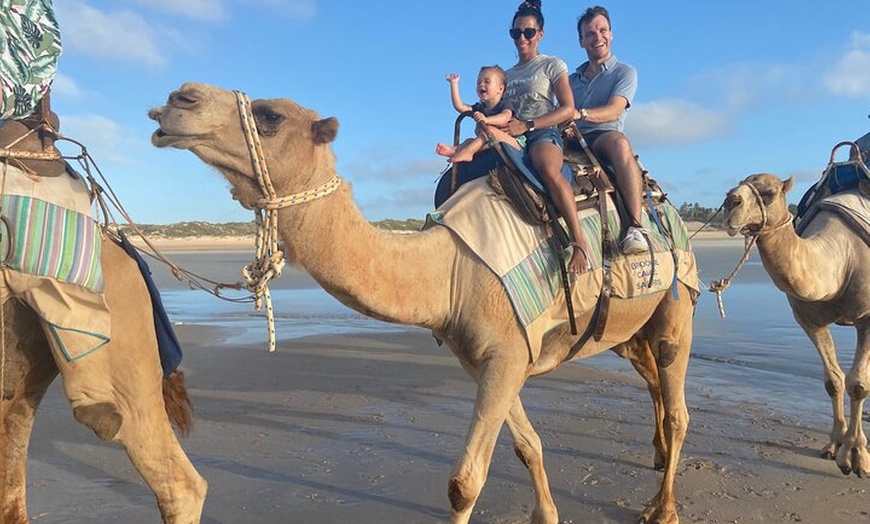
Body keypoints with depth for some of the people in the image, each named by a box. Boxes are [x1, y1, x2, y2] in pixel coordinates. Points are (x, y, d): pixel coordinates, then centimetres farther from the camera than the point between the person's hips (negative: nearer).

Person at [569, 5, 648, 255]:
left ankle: (635, 227, -46)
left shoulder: (624, 72, 13)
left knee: (619, 141, -39)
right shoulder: (572, 79, 28)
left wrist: (580, 113, -25)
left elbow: (614, 111, -7)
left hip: (604, 137, -5)